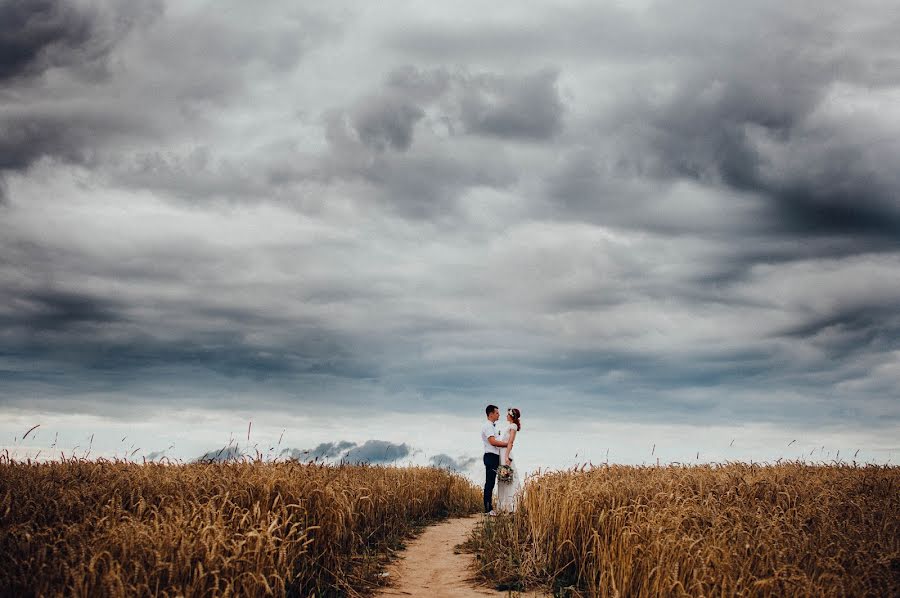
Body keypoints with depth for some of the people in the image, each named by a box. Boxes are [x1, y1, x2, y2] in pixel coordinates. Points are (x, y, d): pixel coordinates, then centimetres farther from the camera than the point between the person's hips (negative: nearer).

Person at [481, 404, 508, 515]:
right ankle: (488, 509, -11)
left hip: (494, 457, 10)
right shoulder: (487, 426, -11)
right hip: (491, 456, -10)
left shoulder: (492, 426, 20)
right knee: (489, 483, -10)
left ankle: (490, 507, 13)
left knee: (491, 483, 10)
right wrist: (507, 444, -12)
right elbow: (493, 442, -20)